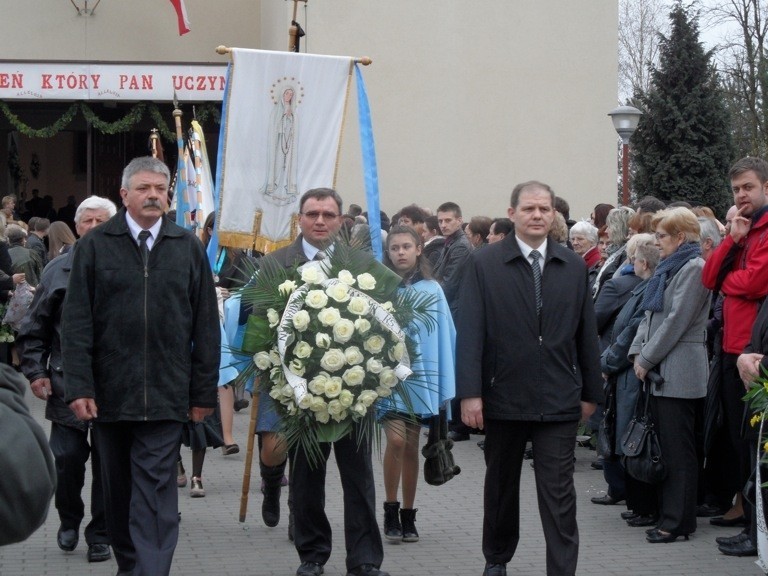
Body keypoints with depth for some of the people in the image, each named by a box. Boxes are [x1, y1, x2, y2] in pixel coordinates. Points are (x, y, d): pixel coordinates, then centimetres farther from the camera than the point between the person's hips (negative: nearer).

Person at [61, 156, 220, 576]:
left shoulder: (188, 248, 5)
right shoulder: (96, 245, 2)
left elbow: (206, 326, 6)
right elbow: (76, 322, -1)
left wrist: (204, 391, 2)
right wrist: (78, 386, -9)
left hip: (165, 395, -1)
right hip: (109, 393, 1)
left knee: (155, 491, -6)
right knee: (118, 490, 12)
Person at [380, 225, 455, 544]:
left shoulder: (432, 290, 2)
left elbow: (444, 336, 4)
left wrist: (444, 387, 1)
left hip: (420, 375, 2)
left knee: (411, 446, 9)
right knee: (396, 439, -16)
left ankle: (408, 516, 19)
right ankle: (391, 511, -1)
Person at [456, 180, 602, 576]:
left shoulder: (573, 267, 5)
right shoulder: (484, 265, -2)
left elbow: (586, 333, 9)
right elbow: (469, 332, -6)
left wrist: (590, 392, 9)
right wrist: (470, 393, -13)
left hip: (559, 402, 0)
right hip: (503, 397, 0)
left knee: (559, 494, -3)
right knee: (500, 485, 16)